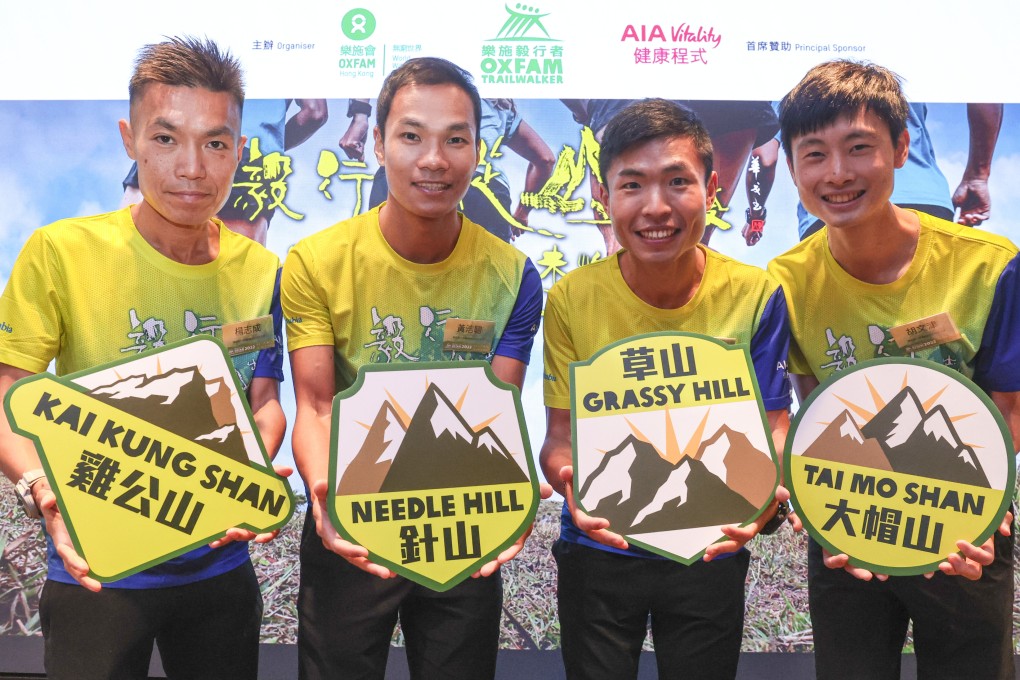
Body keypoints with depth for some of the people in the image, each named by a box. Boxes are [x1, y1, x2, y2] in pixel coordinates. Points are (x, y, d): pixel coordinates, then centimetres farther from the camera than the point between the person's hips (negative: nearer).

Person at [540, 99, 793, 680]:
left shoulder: (755, 295, -11)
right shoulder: (572, 299, -11)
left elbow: (772, 429, -9)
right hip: (597, 550, 0)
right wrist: (572, 483, -31)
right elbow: (561, 434, -7)